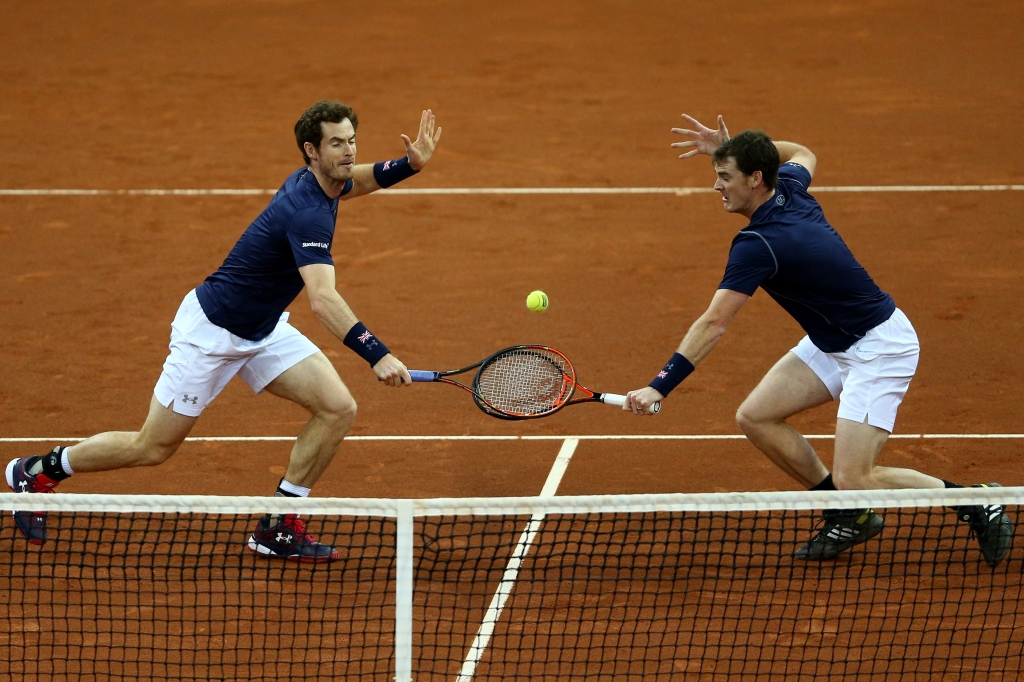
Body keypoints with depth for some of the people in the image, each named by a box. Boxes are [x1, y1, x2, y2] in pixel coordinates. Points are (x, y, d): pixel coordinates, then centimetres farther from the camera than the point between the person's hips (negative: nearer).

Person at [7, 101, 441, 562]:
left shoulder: (320, 181, -4)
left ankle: (277, 528, 2)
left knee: (338, 409, -7)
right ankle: (38, 471, 24)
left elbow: (354, 181, 24)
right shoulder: (307, 213, -32)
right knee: (152, 448, 3)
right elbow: (323, 300, -45)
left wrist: (409, 165, 7)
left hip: (262, 330, 9)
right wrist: (377, 355, -54)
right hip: (212, 330, -9)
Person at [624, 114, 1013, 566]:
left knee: (854, 481, -17)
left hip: (879, 348, -10)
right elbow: (803, 154, 24)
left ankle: (976, 503, 0)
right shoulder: (789, 188, -2)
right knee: (755, 417, 1)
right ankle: (849, 517, 13)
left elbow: (713, 325, -30)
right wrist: (730, 148, 16)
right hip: (832, 345, 10)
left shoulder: (759, 244, -27)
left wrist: (659, 388, -30)